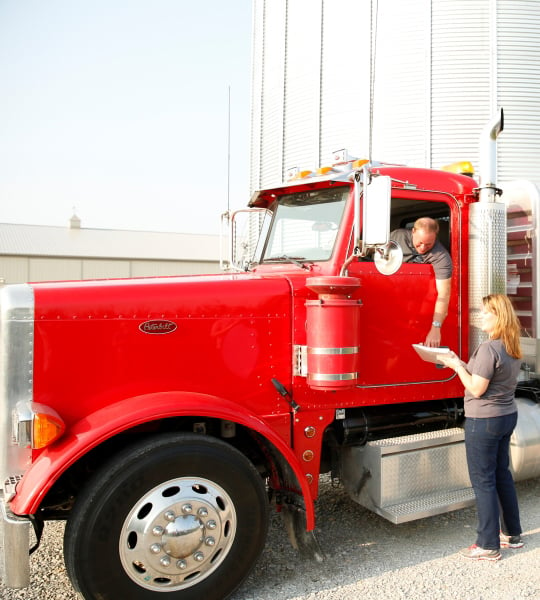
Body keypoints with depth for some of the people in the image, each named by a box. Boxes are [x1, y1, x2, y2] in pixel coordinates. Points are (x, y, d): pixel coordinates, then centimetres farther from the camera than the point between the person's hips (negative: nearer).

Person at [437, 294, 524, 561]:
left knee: (483, 481, 2)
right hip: (507, 416, 9)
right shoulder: (512, 347, 6)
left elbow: (477, 389, -21)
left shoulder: (489, 348, -22)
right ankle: (512, 534, 34)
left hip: (484, 421, -9)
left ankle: (488, 546, 12)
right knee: (502, 474, 20)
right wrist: (461, 363, 7)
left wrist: (456, 365, -11)